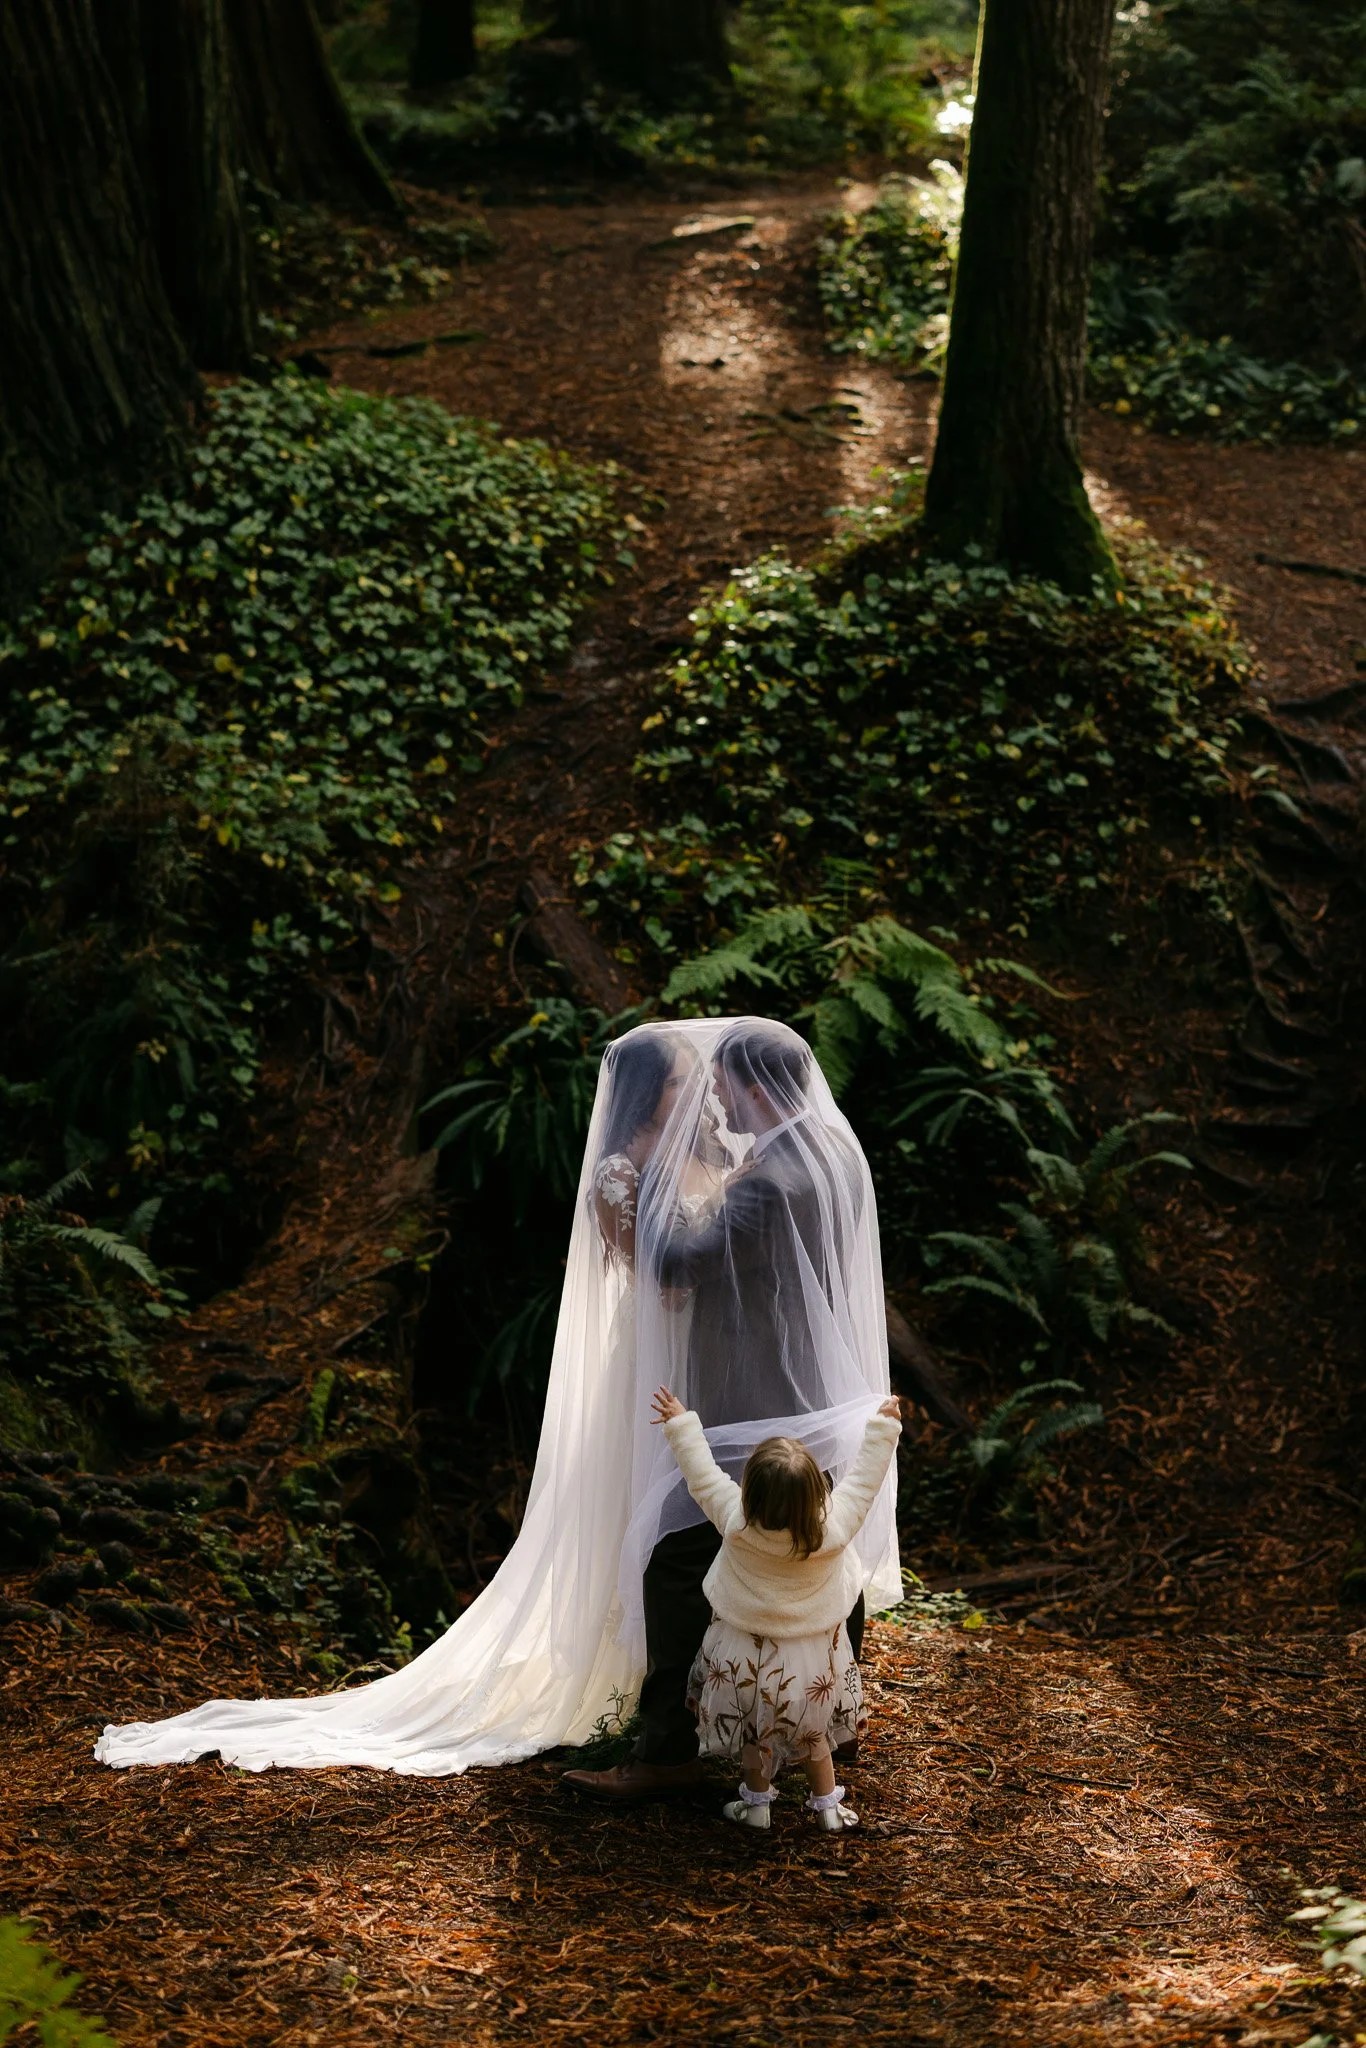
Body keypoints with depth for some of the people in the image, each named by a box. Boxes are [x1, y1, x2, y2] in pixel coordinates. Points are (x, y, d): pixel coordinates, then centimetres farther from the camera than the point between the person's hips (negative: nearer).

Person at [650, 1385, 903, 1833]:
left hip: (745, 1656, 0)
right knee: (811, 1731, 24)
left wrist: (681, 1425, -3)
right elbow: (864, 1478, -15)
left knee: (753, 1731, 22)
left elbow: (703, 1475, -15)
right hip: (812, 1659, 1)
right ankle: (826, 1804, 33)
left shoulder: (737, 1523, -29)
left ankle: (756, 1803, 35)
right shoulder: (834, 1528, -29)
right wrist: (883, 1429, -3)